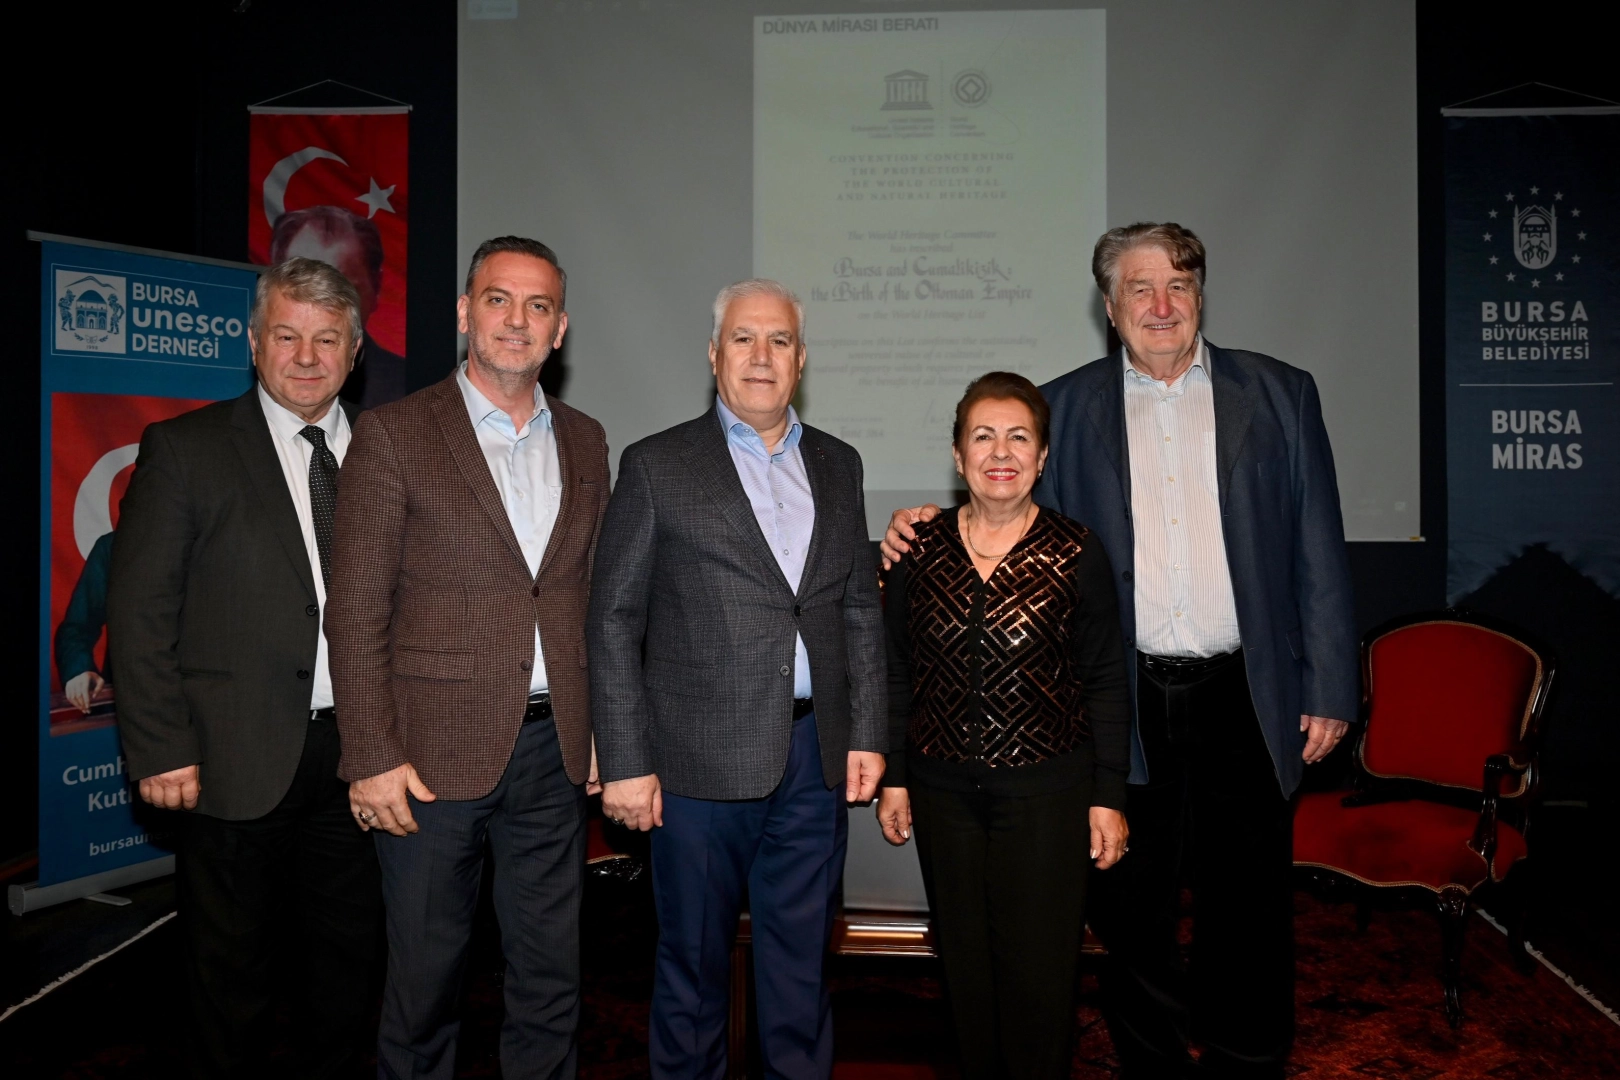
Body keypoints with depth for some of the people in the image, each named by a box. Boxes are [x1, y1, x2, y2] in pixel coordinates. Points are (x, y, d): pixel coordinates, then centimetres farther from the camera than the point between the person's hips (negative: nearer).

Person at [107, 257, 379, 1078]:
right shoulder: (184, 449, -3)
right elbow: (140, 611, -6)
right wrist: (161, 751, -11)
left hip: (359, 755, 3)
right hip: (238, 762, -3)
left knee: (347, 961, 17)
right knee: (232, 972, 13)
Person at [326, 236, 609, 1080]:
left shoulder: (584, 441, 10)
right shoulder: (393, 434, -4)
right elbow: (356, 612, -7)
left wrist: (601, 727, 8)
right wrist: (372, 757, -11)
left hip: (555, 749, 4)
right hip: (435, 751, -4)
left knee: (550, 979, 14)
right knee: (423, 979, 11)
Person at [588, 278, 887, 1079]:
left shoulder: (837, 465, 11)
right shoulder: (656, 466, -2)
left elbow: (861, 608, 13)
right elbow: (614, 622, -4)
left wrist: (866, 734, 6)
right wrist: (625, 762, -8)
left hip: (815, 756, 4)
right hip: (701, 760, -3)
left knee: (801, 959, 15)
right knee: (693, 960, 11)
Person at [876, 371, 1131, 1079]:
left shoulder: (1077, 554, -5)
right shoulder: (920, 549, 1)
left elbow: (1106, 683, -1)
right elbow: (896, 672, 7)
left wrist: (1108, 796, -2)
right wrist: (893, 776, 6)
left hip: (1047, 790, -2)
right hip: (943, 789, 3)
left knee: (1040, 968, 5)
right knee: (964, 962, 14)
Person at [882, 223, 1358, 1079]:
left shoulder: (1279, 396, 6)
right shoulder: (1065, 407, 6)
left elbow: (1318, 553, 5)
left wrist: (1329, 688, 2)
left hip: (1245, 700, 0)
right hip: (1122, 708, 0)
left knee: (1249, 914, 11)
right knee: (1130, 915, 13)